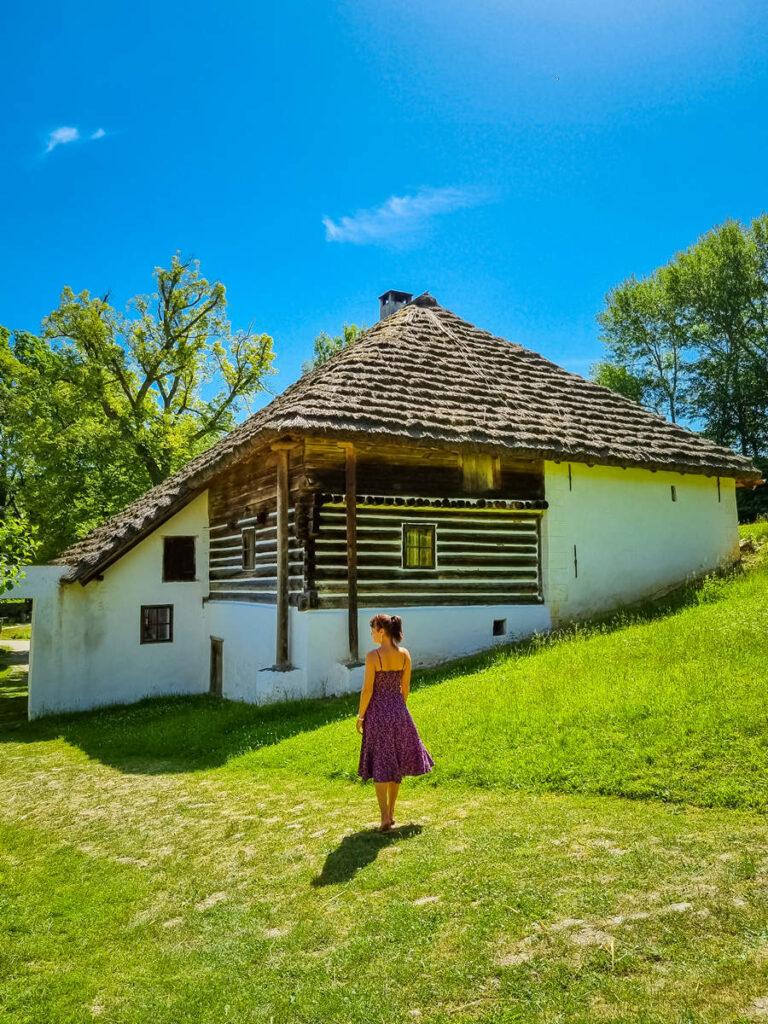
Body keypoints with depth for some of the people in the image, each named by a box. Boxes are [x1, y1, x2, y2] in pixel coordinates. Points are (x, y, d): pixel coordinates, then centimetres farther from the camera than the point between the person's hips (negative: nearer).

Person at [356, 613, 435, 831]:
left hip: (377, 710, -5)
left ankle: (385, 817, 1)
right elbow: (405, 687, 6)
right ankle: (391, 812, 27)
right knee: (395, 761, 17)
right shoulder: (405, 655, -1)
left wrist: (360, 716, -4)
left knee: (380, 764, 4)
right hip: (398, 709, 5)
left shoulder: (372, 656, -16)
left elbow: (367, 689, -14)